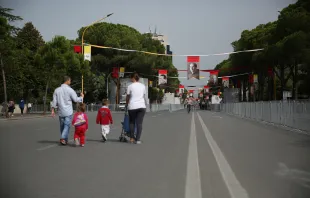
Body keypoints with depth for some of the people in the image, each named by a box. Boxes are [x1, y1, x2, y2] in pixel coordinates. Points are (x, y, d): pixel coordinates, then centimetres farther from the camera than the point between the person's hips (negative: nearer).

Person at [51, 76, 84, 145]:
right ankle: (63, 138, -16)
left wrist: (53, 110, 8)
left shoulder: (57, 90, 4)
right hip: (68, 111, -4)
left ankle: (65, 140, 22)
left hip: (60, 111, 5)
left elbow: (54, 101, 4)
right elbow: (75, 99, -6)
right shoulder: (70, 90, -9)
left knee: (62, 126, 14)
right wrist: (81, 97, 12)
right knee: (67, 125, -1)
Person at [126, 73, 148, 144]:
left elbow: (127, 97, 4)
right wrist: (146, 104, 23)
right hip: (142, 106, 2)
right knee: (139, 123, 3)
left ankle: (132, 138, 13)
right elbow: (145, 96, 12)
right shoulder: (143, 86, 9)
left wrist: (126, 105, 19)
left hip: (132, 106, -2)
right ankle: (138, 139, -1)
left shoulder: (130, 86, -1)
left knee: (132, 122, 14)